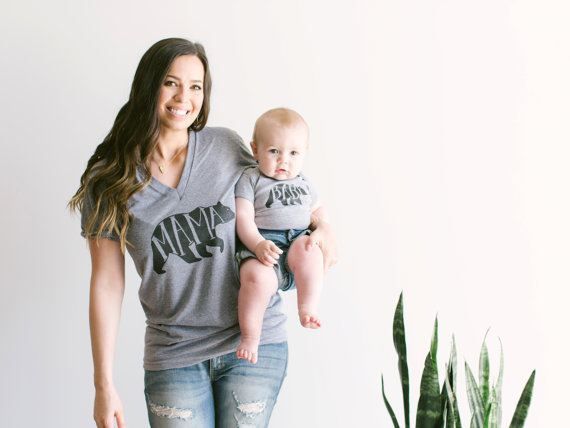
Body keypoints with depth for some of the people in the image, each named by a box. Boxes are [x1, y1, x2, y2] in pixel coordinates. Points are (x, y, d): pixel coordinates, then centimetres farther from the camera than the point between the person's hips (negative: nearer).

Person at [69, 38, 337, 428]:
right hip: (173, 355, -1)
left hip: (255, 341, 1)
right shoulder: (108, 181, -3)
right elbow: (107, 282, -2)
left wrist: (321, 224, 1)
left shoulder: (226, 147, 0)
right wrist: (104, 385, -3)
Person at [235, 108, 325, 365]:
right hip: (262, 244, -3)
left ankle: (308, 309, -28)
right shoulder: (250, 179, 9)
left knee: (308, 252, -34)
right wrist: (258, 244, -20)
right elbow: (243, 217, -2)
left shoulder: (302, 182, 26)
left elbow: (318, 210, 32)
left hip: (298, 239, 4)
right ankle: (250, 338, -21)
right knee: (257, 277, -36)